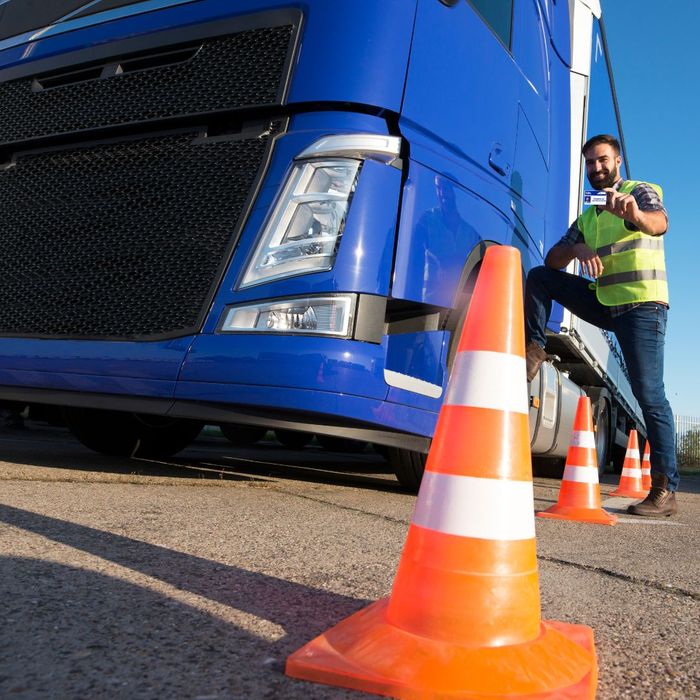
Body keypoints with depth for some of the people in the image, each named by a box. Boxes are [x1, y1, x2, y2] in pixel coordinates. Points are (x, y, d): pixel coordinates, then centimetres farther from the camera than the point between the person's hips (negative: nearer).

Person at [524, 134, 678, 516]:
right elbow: (553, 260, 11)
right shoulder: (587, 216, 19)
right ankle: (533, 352, -7)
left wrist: (635, 214, -49)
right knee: (539, 276, -3)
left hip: (642, 305, -6)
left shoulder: (642, 191, 1)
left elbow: (659, 223, -24)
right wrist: (577, 248, -13)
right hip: (604, 303, 6)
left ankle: (665, 491, -9)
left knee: (650, 395, -12)